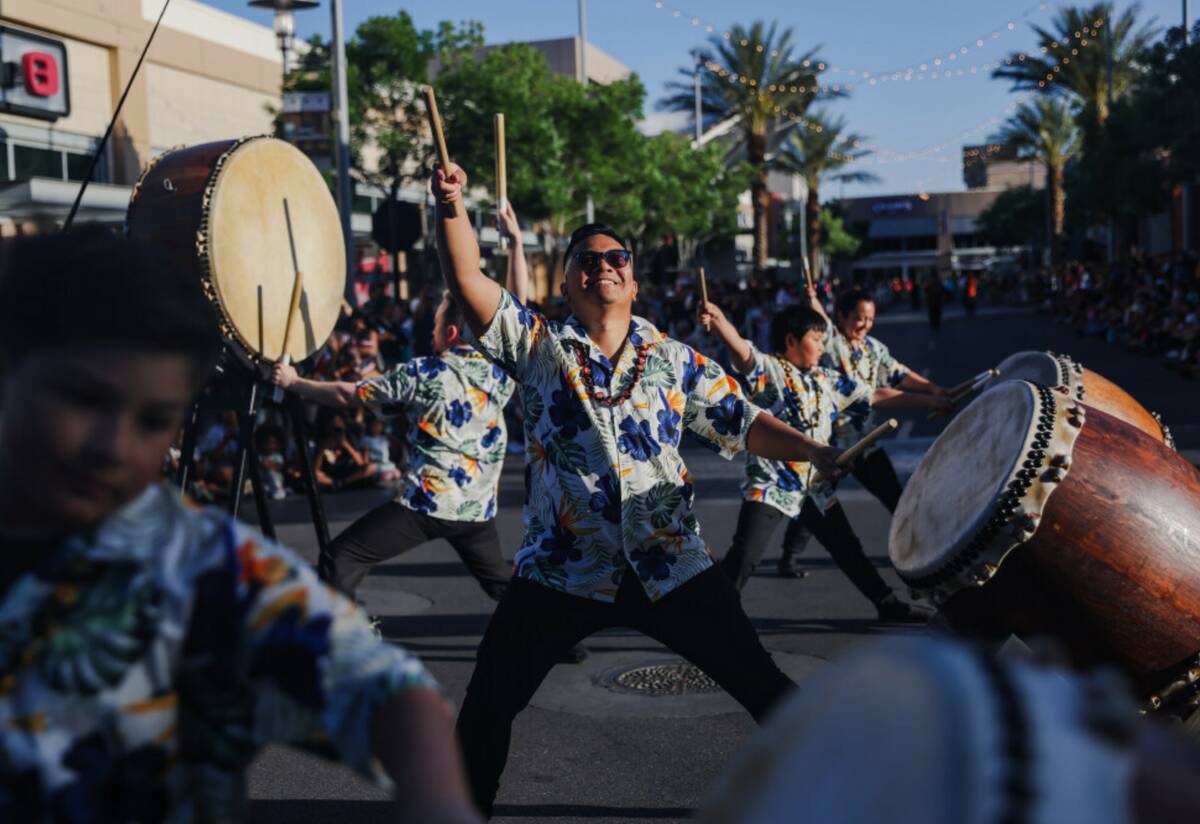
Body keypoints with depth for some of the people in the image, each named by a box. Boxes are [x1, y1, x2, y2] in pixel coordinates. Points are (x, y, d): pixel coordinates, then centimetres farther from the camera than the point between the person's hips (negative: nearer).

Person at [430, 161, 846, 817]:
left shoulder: (674, 360, 9)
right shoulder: (536, 344, 3)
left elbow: (743, 423, 10)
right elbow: (467, 280, -9)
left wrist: (811, 451, -6)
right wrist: (452, 208, -25)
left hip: (671, 565, 1)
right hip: (561, 571, -1)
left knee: (760, 683, 5)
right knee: (488, 702, 0)